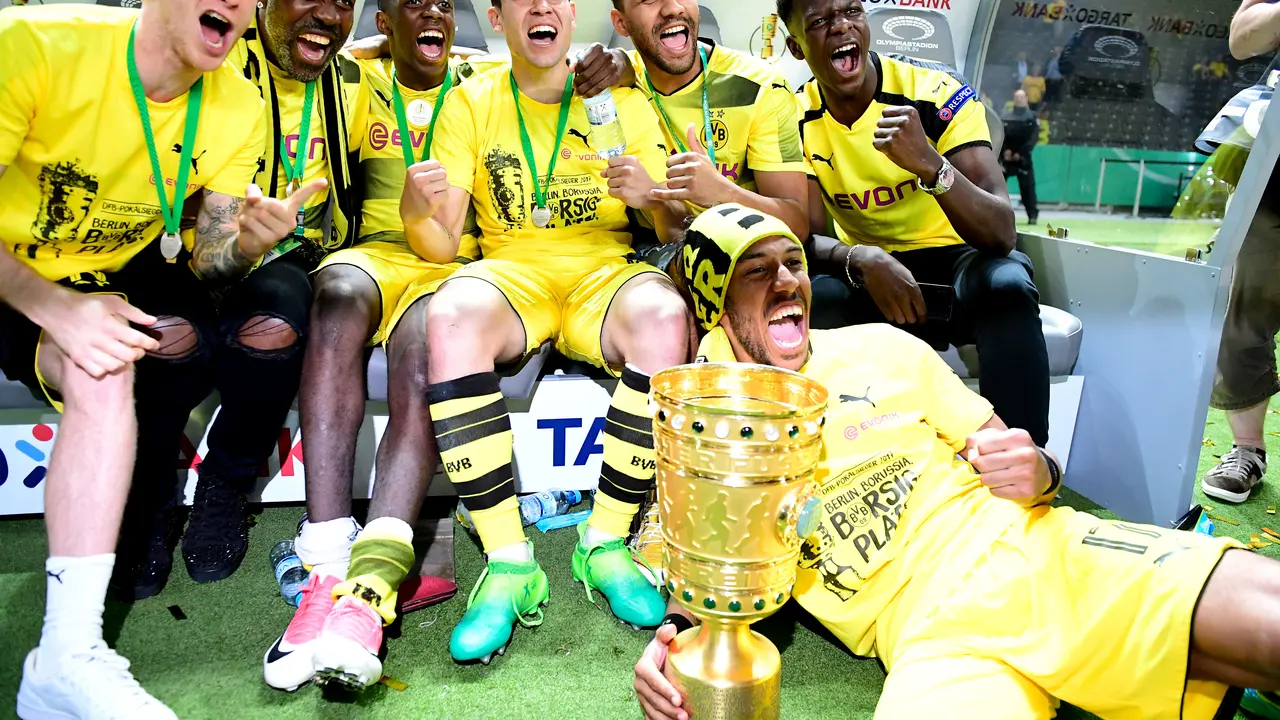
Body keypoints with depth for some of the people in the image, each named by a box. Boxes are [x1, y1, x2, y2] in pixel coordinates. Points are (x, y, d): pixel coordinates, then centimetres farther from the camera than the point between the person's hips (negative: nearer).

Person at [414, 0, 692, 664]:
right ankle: (509, 564, -26)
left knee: (666, 319, -34)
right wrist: (419, 213, -24)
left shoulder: (622, 100, 9)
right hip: (511, 270, 0)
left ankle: (605, 544, -18)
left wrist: (656, 198, -17)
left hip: (605, 269, 1)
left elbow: (675, 232, 6)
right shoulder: (471, 103, 9)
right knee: (449, 318, -34)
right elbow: (442, 240, 0)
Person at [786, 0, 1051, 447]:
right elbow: (807, 239, -10)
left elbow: (1002, 235, -23)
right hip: (870, 276, 2)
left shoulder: (939, 95, -15)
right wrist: (862, 258, -32)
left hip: (955, 261, -1)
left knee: (1006, 281, -35)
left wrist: (929, 163, -41)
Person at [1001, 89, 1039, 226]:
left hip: (1023, 157, -2)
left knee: (1027, 187, -5)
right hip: (1005, 157, 2)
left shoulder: (1032, 118, 2)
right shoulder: (1007, 117, 8)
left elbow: (1033, 138, -6)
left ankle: (1032, 215, -1)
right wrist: (1005, 150, -16)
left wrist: (1020, 153, -16)